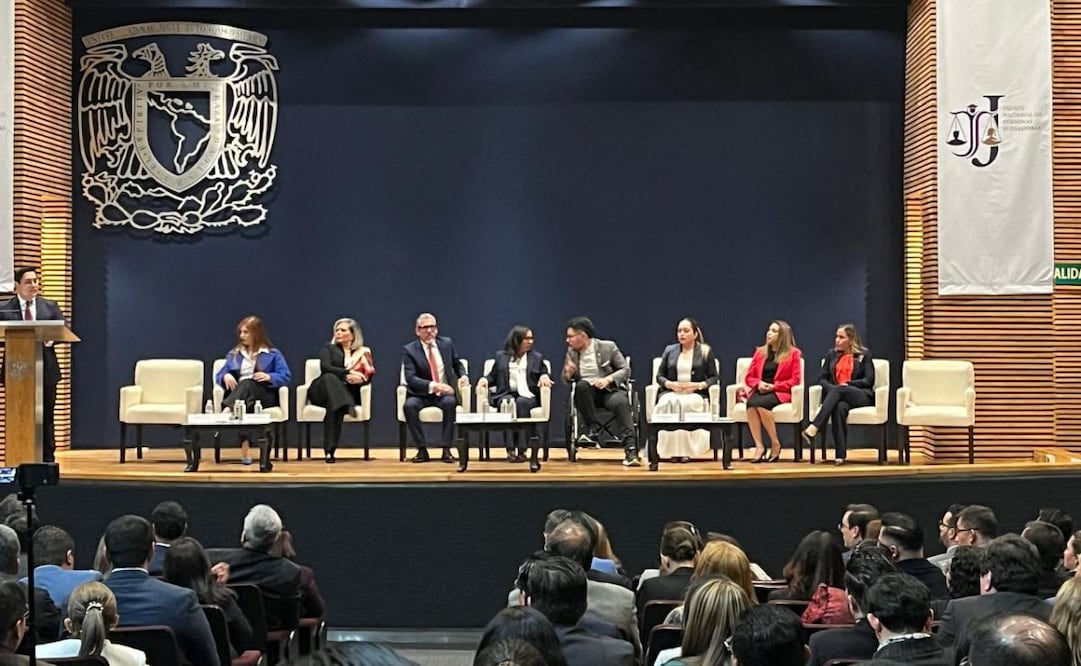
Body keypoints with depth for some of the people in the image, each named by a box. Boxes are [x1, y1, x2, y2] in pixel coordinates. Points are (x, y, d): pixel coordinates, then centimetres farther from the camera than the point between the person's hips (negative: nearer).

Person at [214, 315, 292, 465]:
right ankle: (245, 447, -54)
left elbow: (285, 376, 4)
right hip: (238, 394, 2)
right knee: (242, 408, -37)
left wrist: (269, 377, -15)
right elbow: (218, 376, 20)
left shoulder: (272, 354, 13)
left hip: (263, 396, -2)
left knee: (247, 384, -39)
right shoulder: (234, 354, 25)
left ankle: (226, 412, -63)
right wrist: (225, 376, -5)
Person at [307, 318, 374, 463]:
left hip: (348, 393, 0)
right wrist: (347, 373, -20)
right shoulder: (328, 348, 14)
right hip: (324, 392, 0)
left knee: (335, 406, -37)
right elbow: (325, 368, -7)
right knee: (330, 377, -36)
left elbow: (369, 375, 6)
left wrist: (357, 378, -17)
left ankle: (329, 449, -46)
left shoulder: (363, 353, 17)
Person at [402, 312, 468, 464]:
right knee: (409, 405, -34)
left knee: (449, 402, -34)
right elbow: (411, 378, -15)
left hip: (445, 393, 1)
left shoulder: (446, 343, 7)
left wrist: (463, 376, -2)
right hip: (422, 394, -1)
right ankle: (422, 450, -23)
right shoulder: (409, 350, -4)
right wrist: (433, 386, -29)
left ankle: (446, 450, -26)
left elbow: (458, 364, 22)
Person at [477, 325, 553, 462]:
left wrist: (544, 376, -8)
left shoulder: (537, 357, 19)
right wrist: (485, 379, -5)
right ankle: (510, 450, -42)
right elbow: (494, 376, 17)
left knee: (521, 403, -37)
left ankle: (522, 450, -41)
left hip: (527, 396, 0)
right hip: (505, 394, 0)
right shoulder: (501, 356, 18)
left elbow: (544, 374, 16)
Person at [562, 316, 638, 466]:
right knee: (582, 385, -33)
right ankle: (593, 431, -26)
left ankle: (630, 449, -44)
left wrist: (608, 379, -18)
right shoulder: (571, 352, 9)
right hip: (587, 393, 2)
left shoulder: (608, 347, 0)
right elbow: (565, 379, 15)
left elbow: (626, 370, 0)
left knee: (620, 402, -36)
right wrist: (569, 373, -9)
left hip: (610, 390, -2)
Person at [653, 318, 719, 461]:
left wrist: (698, 385, -11)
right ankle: (671, 449, -36)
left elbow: (713, 378, 7)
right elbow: (659, 376, 16)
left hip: (696, 394, -2)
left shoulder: (706, 351, 12)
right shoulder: (669, 350, 18)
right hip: (670, 392, 2)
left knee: (686, 403, -39)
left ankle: (685, 449, -37)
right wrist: (670, 384, -6)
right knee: (667, 403, -36)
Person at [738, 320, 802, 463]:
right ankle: (759, 446, -38)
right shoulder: (760, 352, 18)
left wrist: (773, 386, -12)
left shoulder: (793, 353, 6)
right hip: (759, 391, 4)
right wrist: (758, 384, -6)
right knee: (751, 404, -35)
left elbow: (795, 380, -2)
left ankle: (775, 444, -23)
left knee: (760, 403, -37)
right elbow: (749, 377, 17)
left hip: (779, 393, -4)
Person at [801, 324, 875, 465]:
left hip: (862, 396, -2)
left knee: (838, 391, -37)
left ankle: (813, 429, -51)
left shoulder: (864, 355, 10)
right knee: (840, 407, -38)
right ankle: (840, 455, -48)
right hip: (837, 395, 2)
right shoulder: (832, 354, 19)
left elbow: (869, 380, 1)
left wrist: (847, 384, -11)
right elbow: (822, 379, 15)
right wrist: (833, 389, -7)